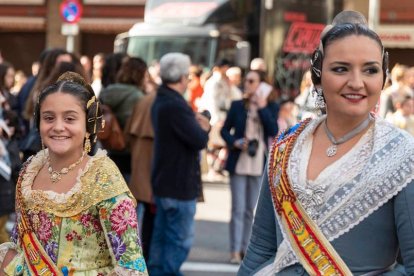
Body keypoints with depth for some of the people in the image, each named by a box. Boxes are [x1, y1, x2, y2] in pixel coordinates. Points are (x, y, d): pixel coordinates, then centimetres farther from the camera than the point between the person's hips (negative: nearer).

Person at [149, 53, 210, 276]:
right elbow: (199, 140, -23)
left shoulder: (161, 102, 12)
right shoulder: (175, 106, -23)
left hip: (164, 182, 10)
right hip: (180, 184, -10)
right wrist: (204, 128, -4)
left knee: (162, 237, 16)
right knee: (180, 240, -2)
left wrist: (197, 124, -1)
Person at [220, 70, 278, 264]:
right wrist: (234, 142, -12)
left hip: (259, 165, 1)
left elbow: (273, 131, -10)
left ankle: (244, 248, 17)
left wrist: (262, 107, -13)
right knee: (238, 209, -4)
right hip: (238, 163, -1)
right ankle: (235, 250, -4)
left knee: (250, 210, 9)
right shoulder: (237, 105, 3)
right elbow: (225, 130, 7)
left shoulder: (271, 107, 3)